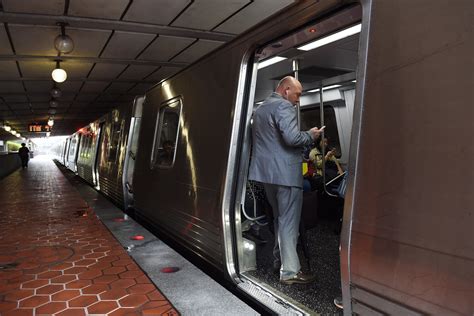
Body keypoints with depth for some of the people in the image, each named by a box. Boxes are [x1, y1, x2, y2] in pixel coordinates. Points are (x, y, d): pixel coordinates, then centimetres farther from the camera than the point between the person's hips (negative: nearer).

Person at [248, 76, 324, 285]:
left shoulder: (260, 109, 19)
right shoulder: (284, 106, -11)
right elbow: (292, 138, -23)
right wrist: (311, 135, -5)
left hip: (266, 172, 9)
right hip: (286, 172, -9)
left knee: (279, 218, 21)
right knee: (289, 222, -2)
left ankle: (280, 258, 32)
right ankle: (290, 271, 4)